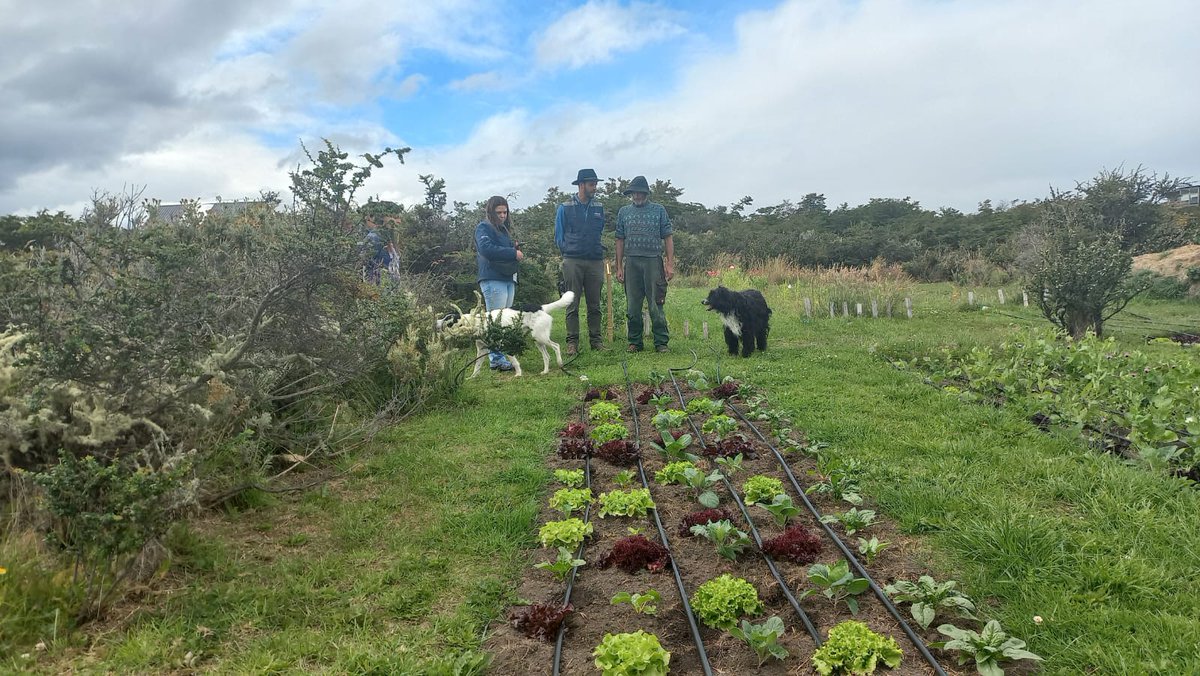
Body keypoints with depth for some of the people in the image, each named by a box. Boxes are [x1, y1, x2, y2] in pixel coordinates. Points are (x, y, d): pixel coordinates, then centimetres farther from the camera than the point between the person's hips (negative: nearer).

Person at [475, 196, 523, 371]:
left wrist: (515, 248, 5)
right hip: (493, 279, -9)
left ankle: (504, 355, 14)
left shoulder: (504, 229, 23)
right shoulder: (483, 228, -4)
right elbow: (486, 248, -20)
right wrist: (513, 253, -18)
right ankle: (496, 358, -7)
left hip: (508, 279, 9)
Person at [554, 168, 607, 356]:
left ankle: (596, 340, 12)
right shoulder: (565, 208, 2)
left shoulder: (599, 208, 12)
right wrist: (569, 250, 2)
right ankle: (572, 342, 1)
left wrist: (597, 249, 11)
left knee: (594, 304, 5)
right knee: (573, 305, -2)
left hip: (595, 261, 3)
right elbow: (559, 236, 7)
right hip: (573, 261, -3)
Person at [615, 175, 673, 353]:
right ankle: (634, 343, 14)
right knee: (632, 307, 5)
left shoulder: (659, 210, 8)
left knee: (656, 305, -4)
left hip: (653, 261, -2)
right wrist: (619, 267, 7)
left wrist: (670, 264, -4)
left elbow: (667, 237, 5)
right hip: (631, 263, 2)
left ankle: (661, 343, 3)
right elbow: (620, 240, 13)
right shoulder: (624, 212, 13)